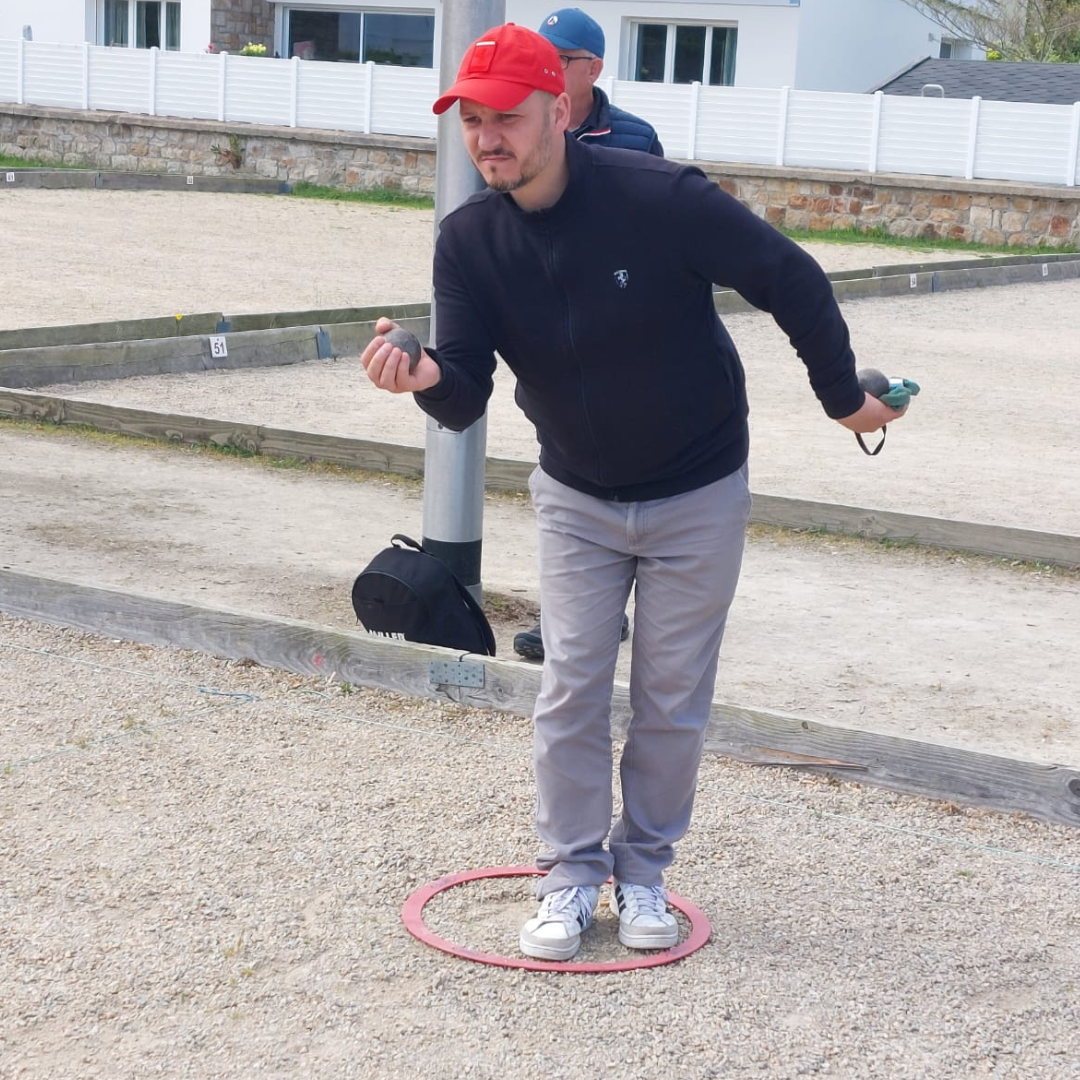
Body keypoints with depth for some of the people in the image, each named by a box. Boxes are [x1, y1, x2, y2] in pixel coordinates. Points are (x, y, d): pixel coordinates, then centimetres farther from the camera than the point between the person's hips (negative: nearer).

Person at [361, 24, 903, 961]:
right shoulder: (470, 240, -13)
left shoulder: (663, 199, -26)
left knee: (673, 700, 7)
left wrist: (843, 396, -4)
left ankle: (644, 871, 25)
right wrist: (429, 379, -39)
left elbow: (793, 281, -14)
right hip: (576, 497, 3)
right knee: (570, 689, 2)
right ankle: (572, 875, 17)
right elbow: (467, 399, -16)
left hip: (697, 498, -3)